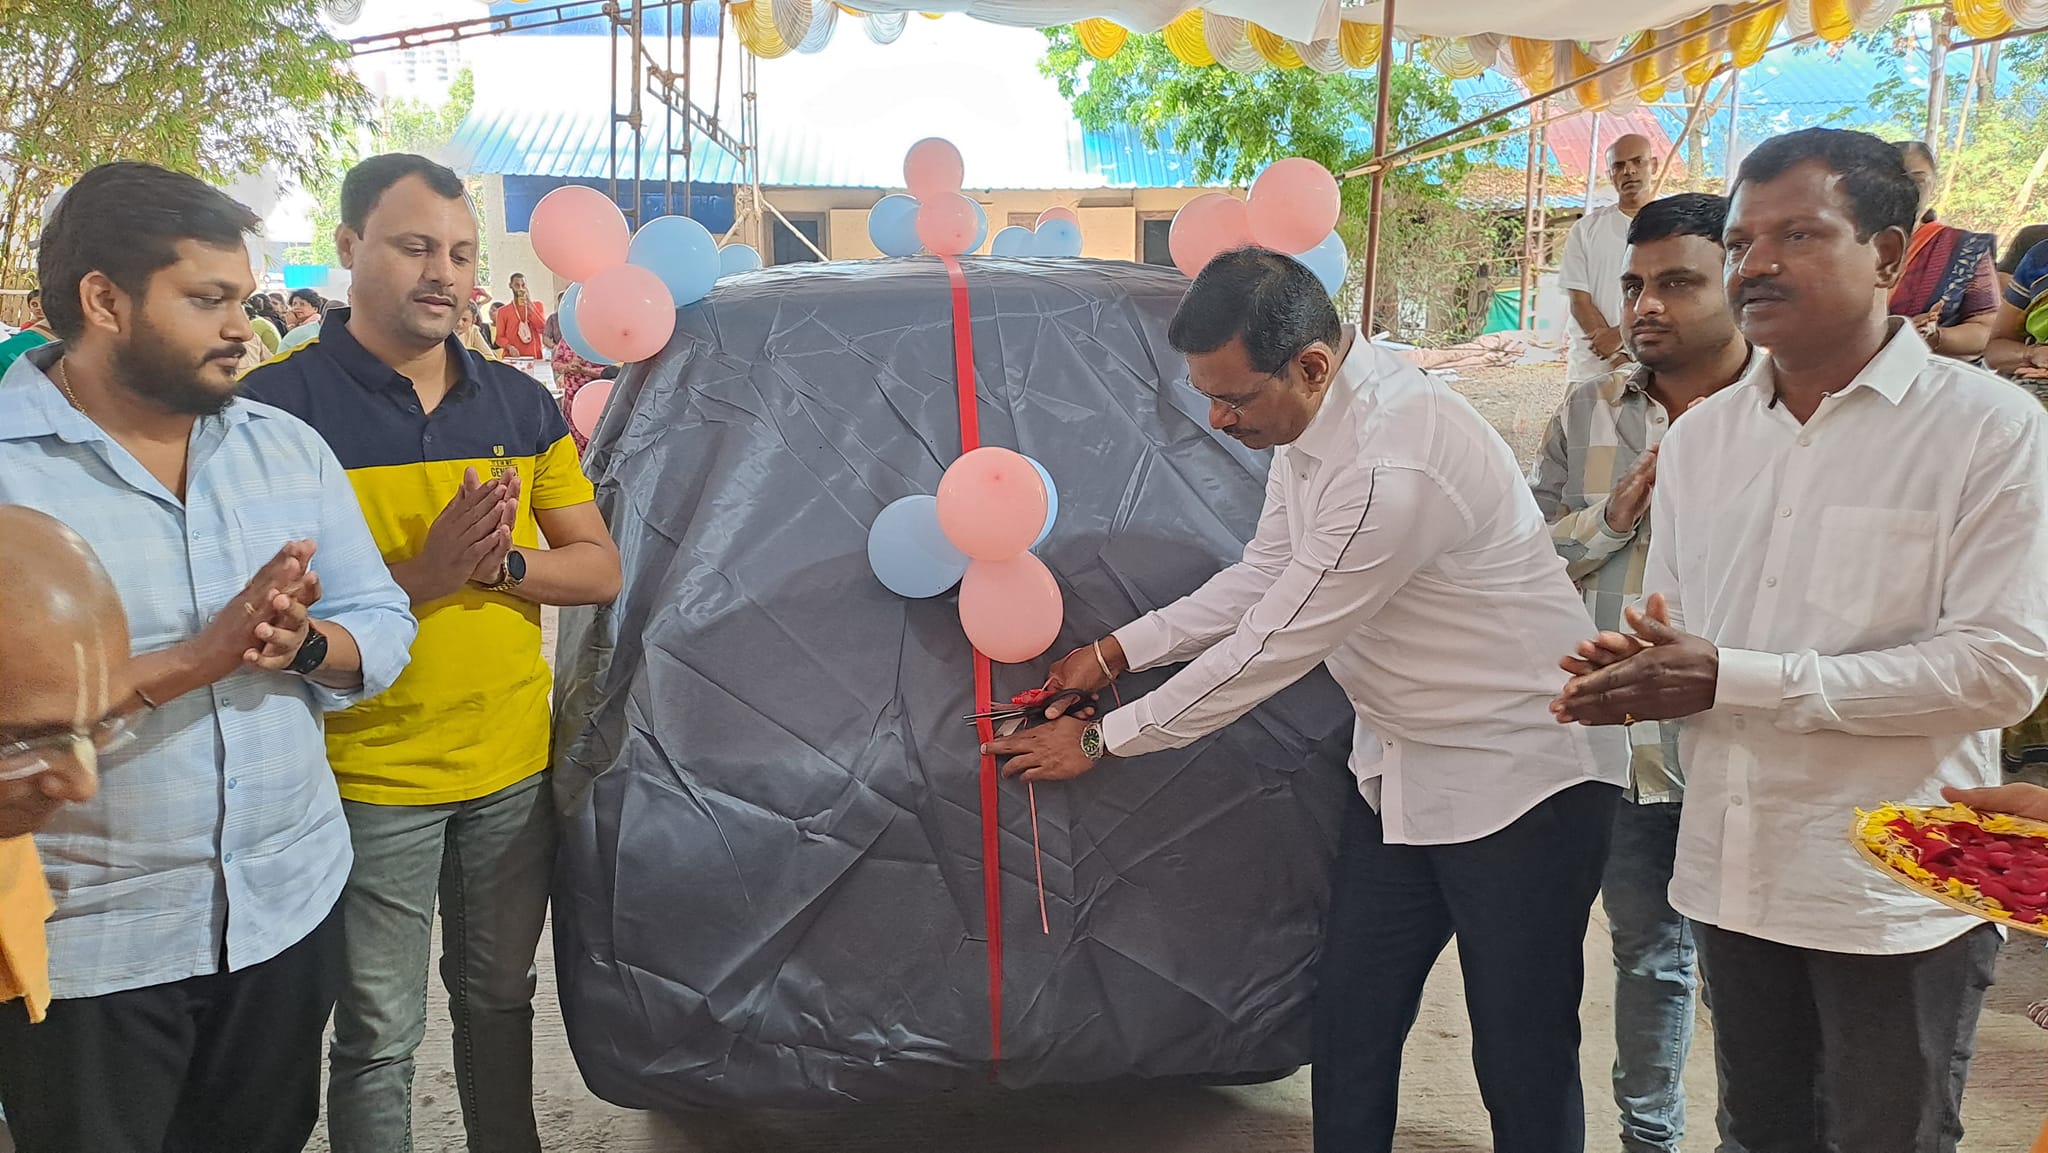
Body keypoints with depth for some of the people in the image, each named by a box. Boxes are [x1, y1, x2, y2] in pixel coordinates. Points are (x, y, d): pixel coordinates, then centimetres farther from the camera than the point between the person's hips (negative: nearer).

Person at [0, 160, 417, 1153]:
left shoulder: (288, 447, 4)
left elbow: (383, 625, 3)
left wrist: (300, 644, -18)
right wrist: (193, 659, -28)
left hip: (289, 909, 4)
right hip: (86, 947, -4)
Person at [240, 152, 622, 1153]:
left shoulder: (521, 404, 5)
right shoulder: (281, 405, -10)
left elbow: (599, 570, 4)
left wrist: (499, 563, -14)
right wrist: (426, 574, -26)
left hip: (516, 766, 5)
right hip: (369, 776, -4)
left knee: (499, 999, 21)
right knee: (379, 1036, 9)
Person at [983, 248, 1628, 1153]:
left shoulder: (1394, 465, -31)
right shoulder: (1312, 416, -2)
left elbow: (1274, 645, -24)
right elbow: (1262, 577, 11)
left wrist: (1100, 742, -13)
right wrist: (1117, 652, 5)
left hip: (1518, 773, -9)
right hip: (1402, 765, 9)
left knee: (1523, 1060, 4)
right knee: (1350, 1022, 13)